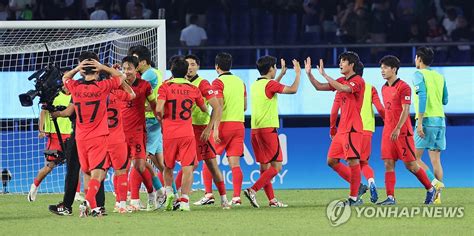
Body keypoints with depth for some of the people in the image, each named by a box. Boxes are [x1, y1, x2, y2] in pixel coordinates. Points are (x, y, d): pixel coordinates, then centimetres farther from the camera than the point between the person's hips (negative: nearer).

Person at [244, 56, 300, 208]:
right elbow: (293, 90, -11)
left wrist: (281, 74, 40)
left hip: (255, 130, 8)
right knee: (276, 166, -5)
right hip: (268, 129, -8)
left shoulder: (255, 85, 13)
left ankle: (271, 200, 11)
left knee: (265, 166, 10)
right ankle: (253, 190, -19)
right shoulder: (270, 84, -11)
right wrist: (298, 74, 5)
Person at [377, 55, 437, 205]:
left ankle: (430, 189, 16)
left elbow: (405, 110, -17)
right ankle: (390, 197, -6)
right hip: (388, 131, 7)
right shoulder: (384, 88, 13)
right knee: (388, 164, -3)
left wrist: (398, 129, -26)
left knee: (411, 165, -2)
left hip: (402, 132, -7)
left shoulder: (403, 87, -10)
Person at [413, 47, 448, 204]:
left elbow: (422, 96, -17)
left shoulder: (419, 75, -4)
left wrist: (419, 122, -19)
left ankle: (434, 182, -19)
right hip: (440, 120, 6)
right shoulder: (440, 77, 15)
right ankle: (437, 196, -1)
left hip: (427, 120, -6)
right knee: (435, 159, 5)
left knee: (415, 157, -1)